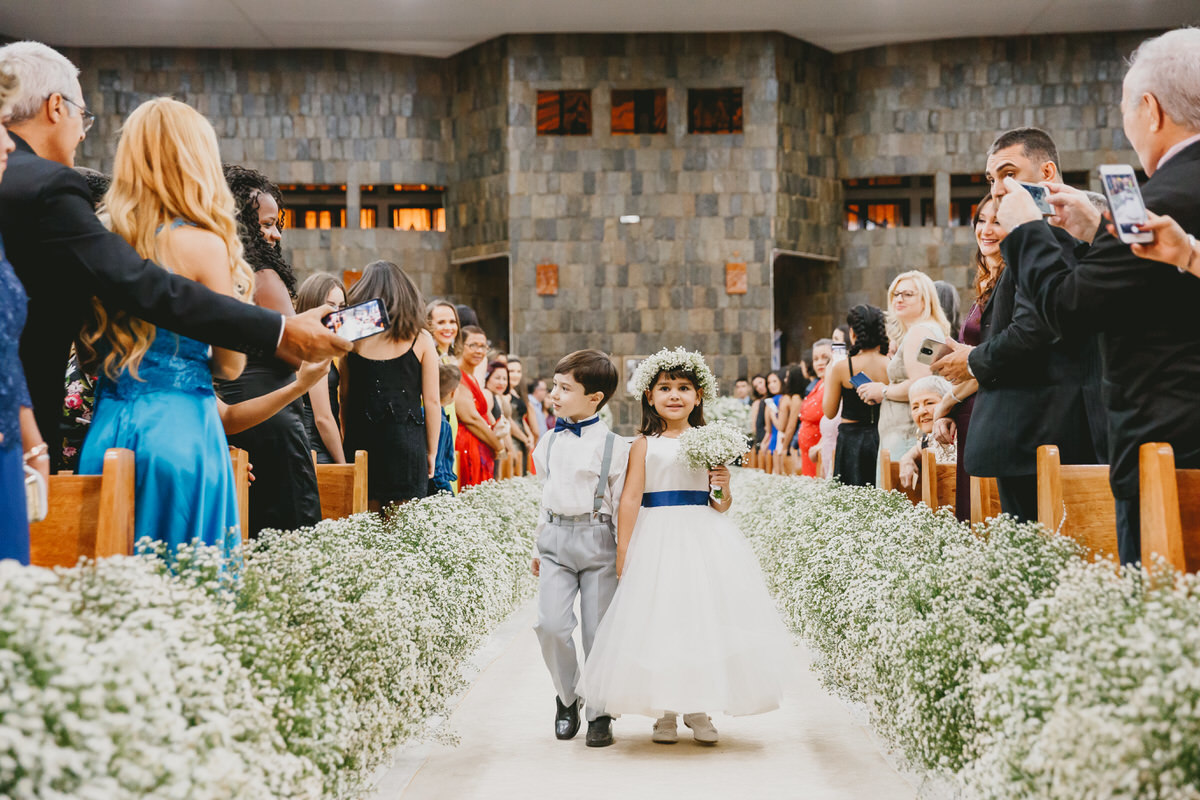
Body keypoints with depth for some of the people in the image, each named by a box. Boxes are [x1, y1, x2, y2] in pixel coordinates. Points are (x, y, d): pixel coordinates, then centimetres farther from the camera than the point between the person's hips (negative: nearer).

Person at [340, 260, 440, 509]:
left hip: (361, 439, 2)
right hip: (406, 441, -1)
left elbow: (344, 399, 6)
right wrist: (432, 451, 9)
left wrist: (344, 446, 12)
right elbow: (432, 401, 1)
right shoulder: (421, 339, 1)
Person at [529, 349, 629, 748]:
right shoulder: (548, 443, 12)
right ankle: (567, 697, 15)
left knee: (599, 630, 0)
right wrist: (539, 545, 21)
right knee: (550, 625, -9)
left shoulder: (613, 445, -5)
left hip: (597, 539, -4)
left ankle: (599, 714, 14)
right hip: (556, 540, 4)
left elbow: (623, 504, -4)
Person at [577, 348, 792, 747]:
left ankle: (698, 709, 15)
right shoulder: (645, 444, 0)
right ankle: (664, 712, 11)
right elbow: (630, 499, -3)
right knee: (658, 621, -1)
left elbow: (721, 506, 13)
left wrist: (723, 488, -9)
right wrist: (623, 553, -7)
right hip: (657, 540, -2)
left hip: (704, 539, 2)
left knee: (704, 617, 2)